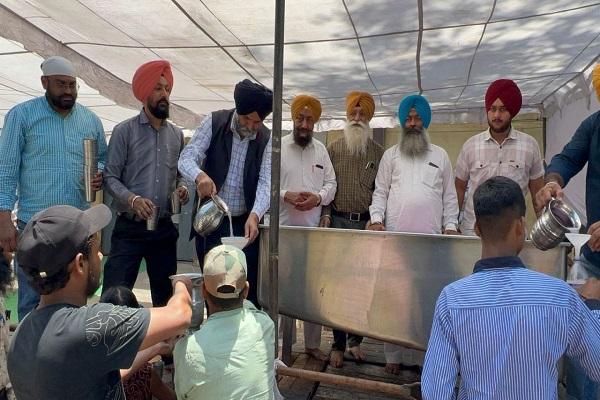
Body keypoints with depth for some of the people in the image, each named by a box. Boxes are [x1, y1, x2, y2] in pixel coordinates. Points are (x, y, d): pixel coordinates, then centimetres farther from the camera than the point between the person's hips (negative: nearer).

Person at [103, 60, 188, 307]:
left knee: (166, 296, 14)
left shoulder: (176, 135, 10)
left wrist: (181, 190, -4)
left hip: (165, 229, 4)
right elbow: (110, 177, -6)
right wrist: (133, 199, -23)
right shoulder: (124, 131, -3)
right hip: (129, 228, -4)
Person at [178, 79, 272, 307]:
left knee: (248, 290, 3)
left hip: (245, 223, 1)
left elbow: (266, 182, -10)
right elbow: (187, 158, -12)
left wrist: (254, 215, -28)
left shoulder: (266, 139, 0)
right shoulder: (214, 123, -3)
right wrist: (199, 175, -36)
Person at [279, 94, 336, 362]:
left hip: (315, 230, 4)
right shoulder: (277, 147, 0)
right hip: (284, 230, -4)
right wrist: (286, 195, -20)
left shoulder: (321, 150, 12)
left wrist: (318, 197, -10)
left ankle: (312, 344, 26)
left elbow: (331, 183, 10)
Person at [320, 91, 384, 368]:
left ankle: (355, 338, 22)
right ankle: (338, 344, 10)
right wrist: (326, 214, -4)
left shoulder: (378, 153, 8)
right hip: (338, 222, 0)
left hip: (367, 223, 0)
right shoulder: (333, 149, 10)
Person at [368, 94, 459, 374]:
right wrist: (377, 219, -6)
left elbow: (449, 196, 12)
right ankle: (392, 356, 13)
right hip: (394, 238, 0)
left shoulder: (440, 155, 14)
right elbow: (380, 192, 7)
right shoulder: (390, 155, 12)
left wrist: (450, 226, 2)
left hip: (432, 238, 1)